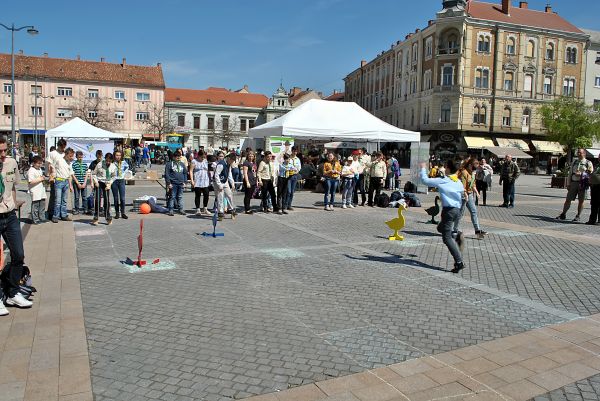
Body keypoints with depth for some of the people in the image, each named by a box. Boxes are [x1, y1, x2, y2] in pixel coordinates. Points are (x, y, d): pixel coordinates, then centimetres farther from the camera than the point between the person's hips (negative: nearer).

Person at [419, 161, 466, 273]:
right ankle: (457, 235, 3)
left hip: (448, 210, -7)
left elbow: (425, 180, -4)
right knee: (440, 227, 29)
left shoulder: (442, 181, -9)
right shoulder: (459, 182, 12)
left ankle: (459, 262, -10)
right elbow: (462, 193, 19)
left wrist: (423, 168, 11)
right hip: (457, 210, 7)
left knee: (447, 238, -3)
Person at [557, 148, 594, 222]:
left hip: (583, 184, -3)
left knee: (581, 201, 3)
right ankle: (563, 214, 10)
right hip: (573, 183, 3)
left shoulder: (588, 163, 3)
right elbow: (570, 173, 14)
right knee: (568, 199, 2)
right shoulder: (574, 162, 14)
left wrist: (581, 174, -15)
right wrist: (568, 184, 8)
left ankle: (578, 216, 14)